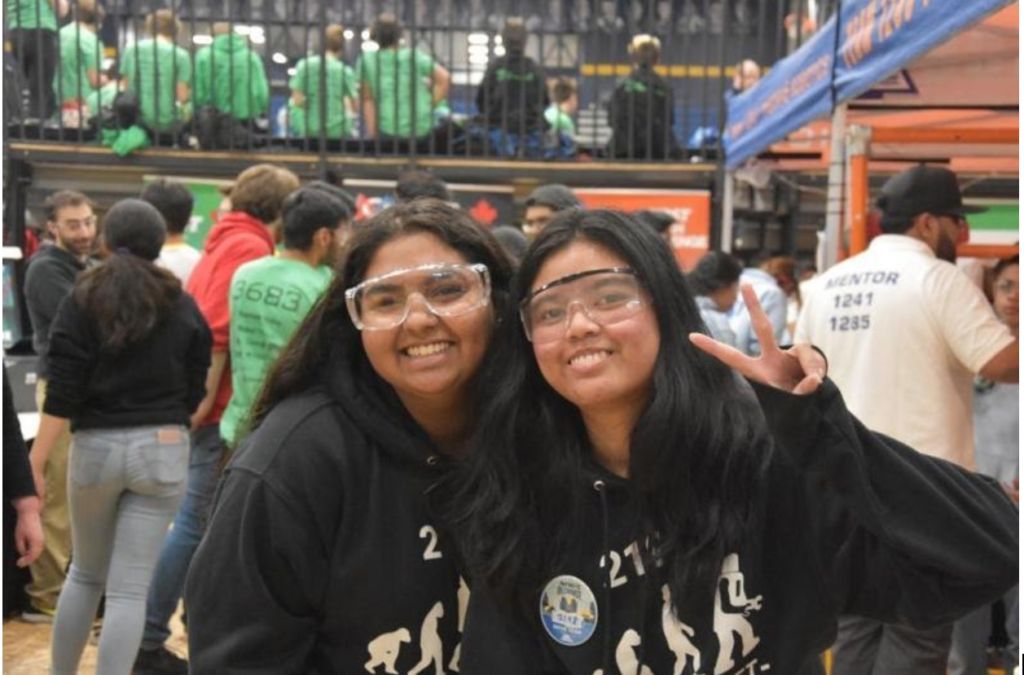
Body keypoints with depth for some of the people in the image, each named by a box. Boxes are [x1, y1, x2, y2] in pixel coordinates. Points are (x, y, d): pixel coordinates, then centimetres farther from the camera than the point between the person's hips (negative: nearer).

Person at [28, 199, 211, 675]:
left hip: (96, 446, 1)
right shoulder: (184, 308, 3)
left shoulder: (82, 301, -1)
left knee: (86, 573, 20)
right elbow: (194, 393, 5)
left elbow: (62, 394, -9)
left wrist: (36, 461, -6)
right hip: (163, 449, 0)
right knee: (130, 588, 1)